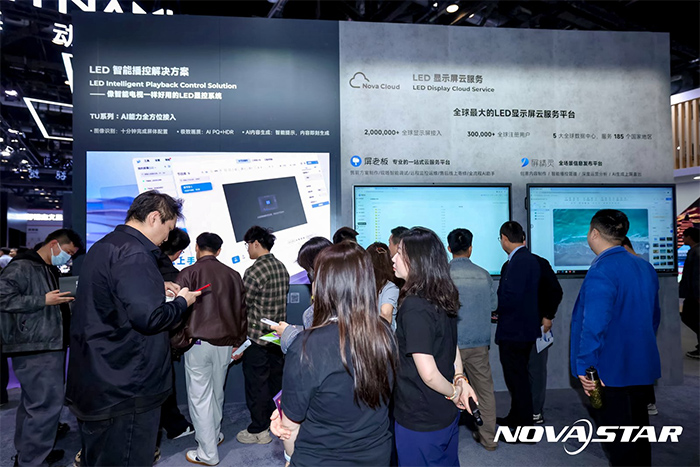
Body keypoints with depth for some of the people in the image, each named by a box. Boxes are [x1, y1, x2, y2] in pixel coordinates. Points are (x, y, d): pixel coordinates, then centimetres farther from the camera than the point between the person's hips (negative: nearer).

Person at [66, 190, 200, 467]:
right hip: (126, 389, -10)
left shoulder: (102, 247, 12)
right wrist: (182, 302, -10)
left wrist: (157, 287, 15)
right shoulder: (134, 254, -21)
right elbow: (149, 317, -27)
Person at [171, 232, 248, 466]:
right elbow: (242, 311, 9)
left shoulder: (188, 273, -8)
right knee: (217, 393, 20)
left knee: (200, 397, 5)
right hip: (225, 344, 4)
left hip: (198, 343, -4)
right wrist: (238, 343, 18)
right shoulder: (233, 275, 4)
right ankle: (215, 435, 35)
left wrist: (178, 342, 1)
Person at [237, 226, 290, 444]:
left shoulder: (254, 271, -20)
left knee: (256, 385, 6)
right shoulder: (281, 267, 4)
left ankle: (258, 431, 18)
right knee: (276, 381, 19)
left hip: (257, 337, -7)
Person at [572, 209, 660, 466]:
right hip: (643, 365, 8)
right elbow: (654, 315, 15)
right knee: (637, 430, 22)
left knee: (619, 443, 5)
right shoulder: (645, 266, 5)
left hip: (611, 368, -8)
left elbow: (594, 325, -27)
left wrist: (584, 367, -20)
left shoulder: (601, 271, -21)